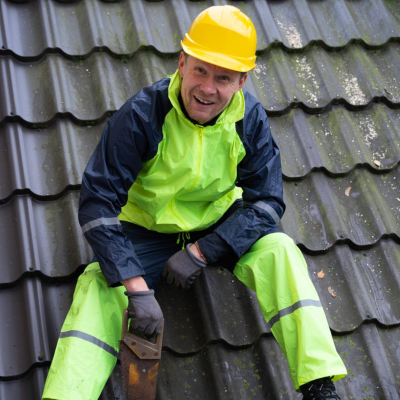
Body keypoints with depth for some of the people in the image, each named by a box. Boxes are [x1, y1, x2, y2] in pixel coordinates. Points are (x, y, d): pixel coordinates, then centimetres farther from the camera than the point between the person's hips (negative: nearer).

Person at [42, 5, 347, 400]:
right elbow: (97, 201, -27)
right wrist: (136, 286, -36)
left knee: (279, 251, -25)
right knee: (100, 284, -26)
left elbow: (266, 201, -14)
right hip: (149, 230, -1)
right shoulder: (142, 114, -25)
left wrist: (201, 252, -27)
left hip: (220, 226, 1)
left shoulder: (250, 118, -15)